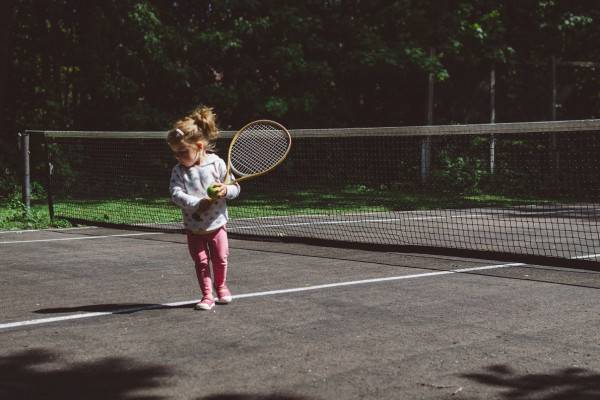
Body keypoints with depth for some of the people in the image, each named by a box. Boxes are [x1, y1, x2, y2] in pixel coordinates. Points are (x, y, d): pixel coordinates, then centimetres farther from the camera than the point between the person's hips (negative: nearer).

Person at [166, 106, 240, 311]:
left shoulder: (217, 163, -10)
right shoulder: (178, 171, -8)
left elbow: (235, 188, -6)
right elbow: (176, 194, -20)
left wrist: (225, 190, -29)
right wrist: (198, 204, -32)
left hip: (216, 223, 0)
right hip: (194, 227, 0)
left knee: (220, 258, 10)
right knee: (201, 262, 3)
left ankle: (220, 286, 37)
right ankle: (207, 296, 15)